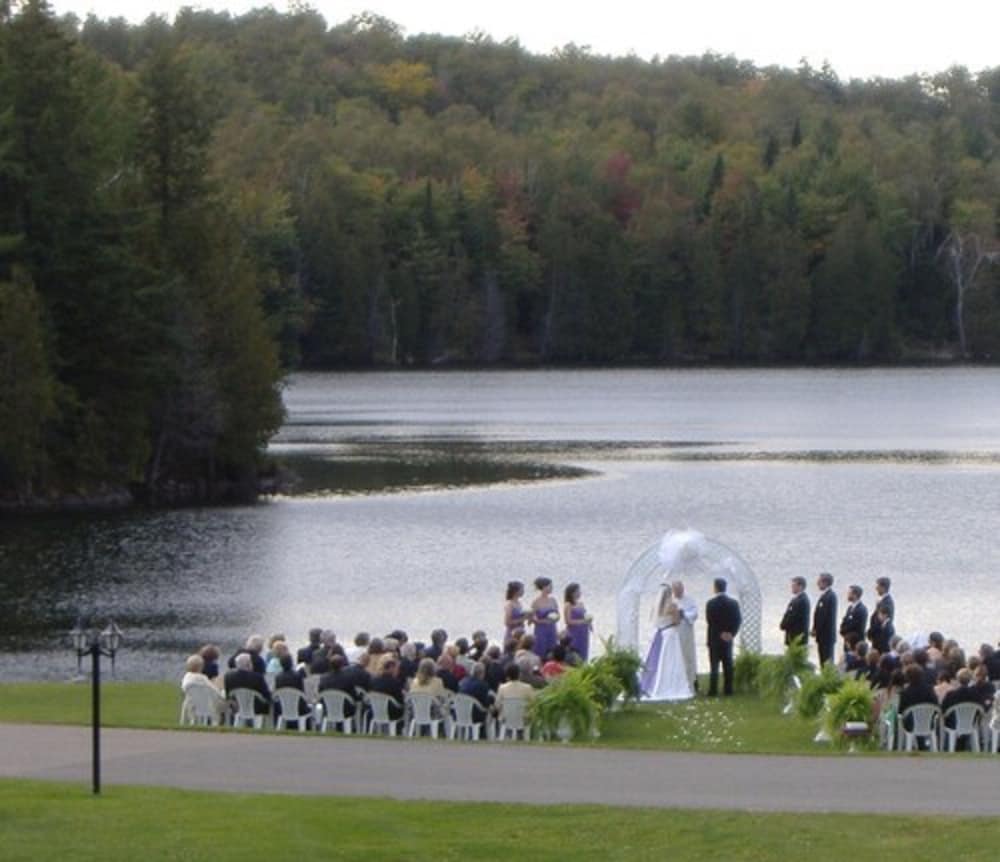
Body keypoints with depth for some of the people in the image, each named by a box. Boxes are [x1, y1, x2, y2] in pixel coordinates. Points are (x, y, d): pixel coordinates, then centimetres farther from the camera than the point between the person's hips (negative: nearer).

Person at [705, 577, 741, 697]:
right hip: (728, 639, 3)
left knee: (714, 665, -1)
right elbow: (738, 619, -2)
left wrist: (720, 633, -3)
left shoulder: (711, 603, -11)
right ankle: (728, 690, 8)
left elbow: (709, 621, -12)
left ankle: (713, 690, -5)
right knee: (728, 665, 8)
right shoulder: (733, 603, 0)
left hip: (714, 638, -3)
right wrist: (731, 633, -4)